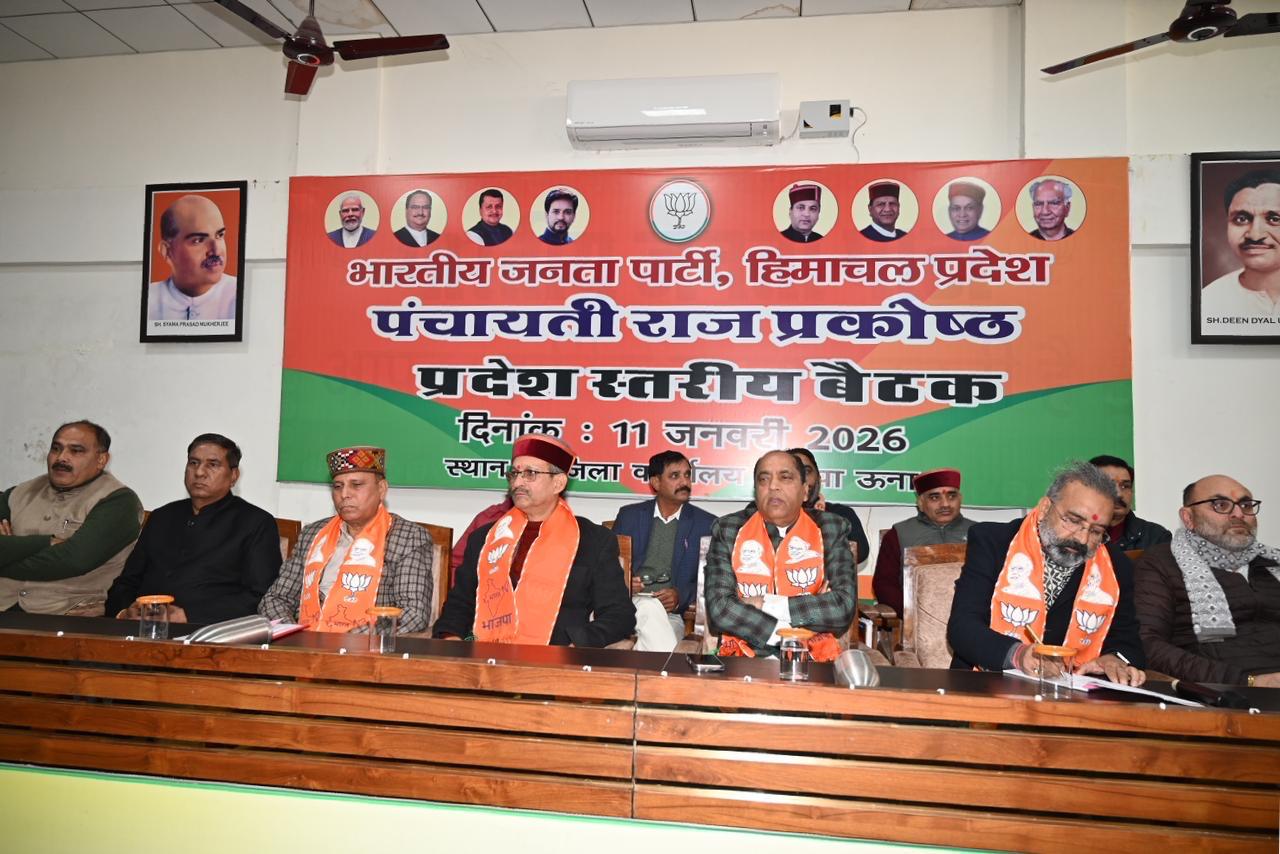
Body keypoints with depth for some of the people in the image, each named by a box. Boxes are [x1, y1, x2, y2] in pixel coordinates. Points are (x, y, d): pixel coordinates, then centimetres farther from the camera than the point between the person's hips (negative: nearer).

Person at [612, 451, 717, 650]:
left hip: (671, 615, -1)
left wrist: (681, 596, -11)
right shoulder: (628, 515, 14)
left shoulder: (707, 524, 10)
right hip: (627, 605, 1)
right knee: (650, 608, -34)